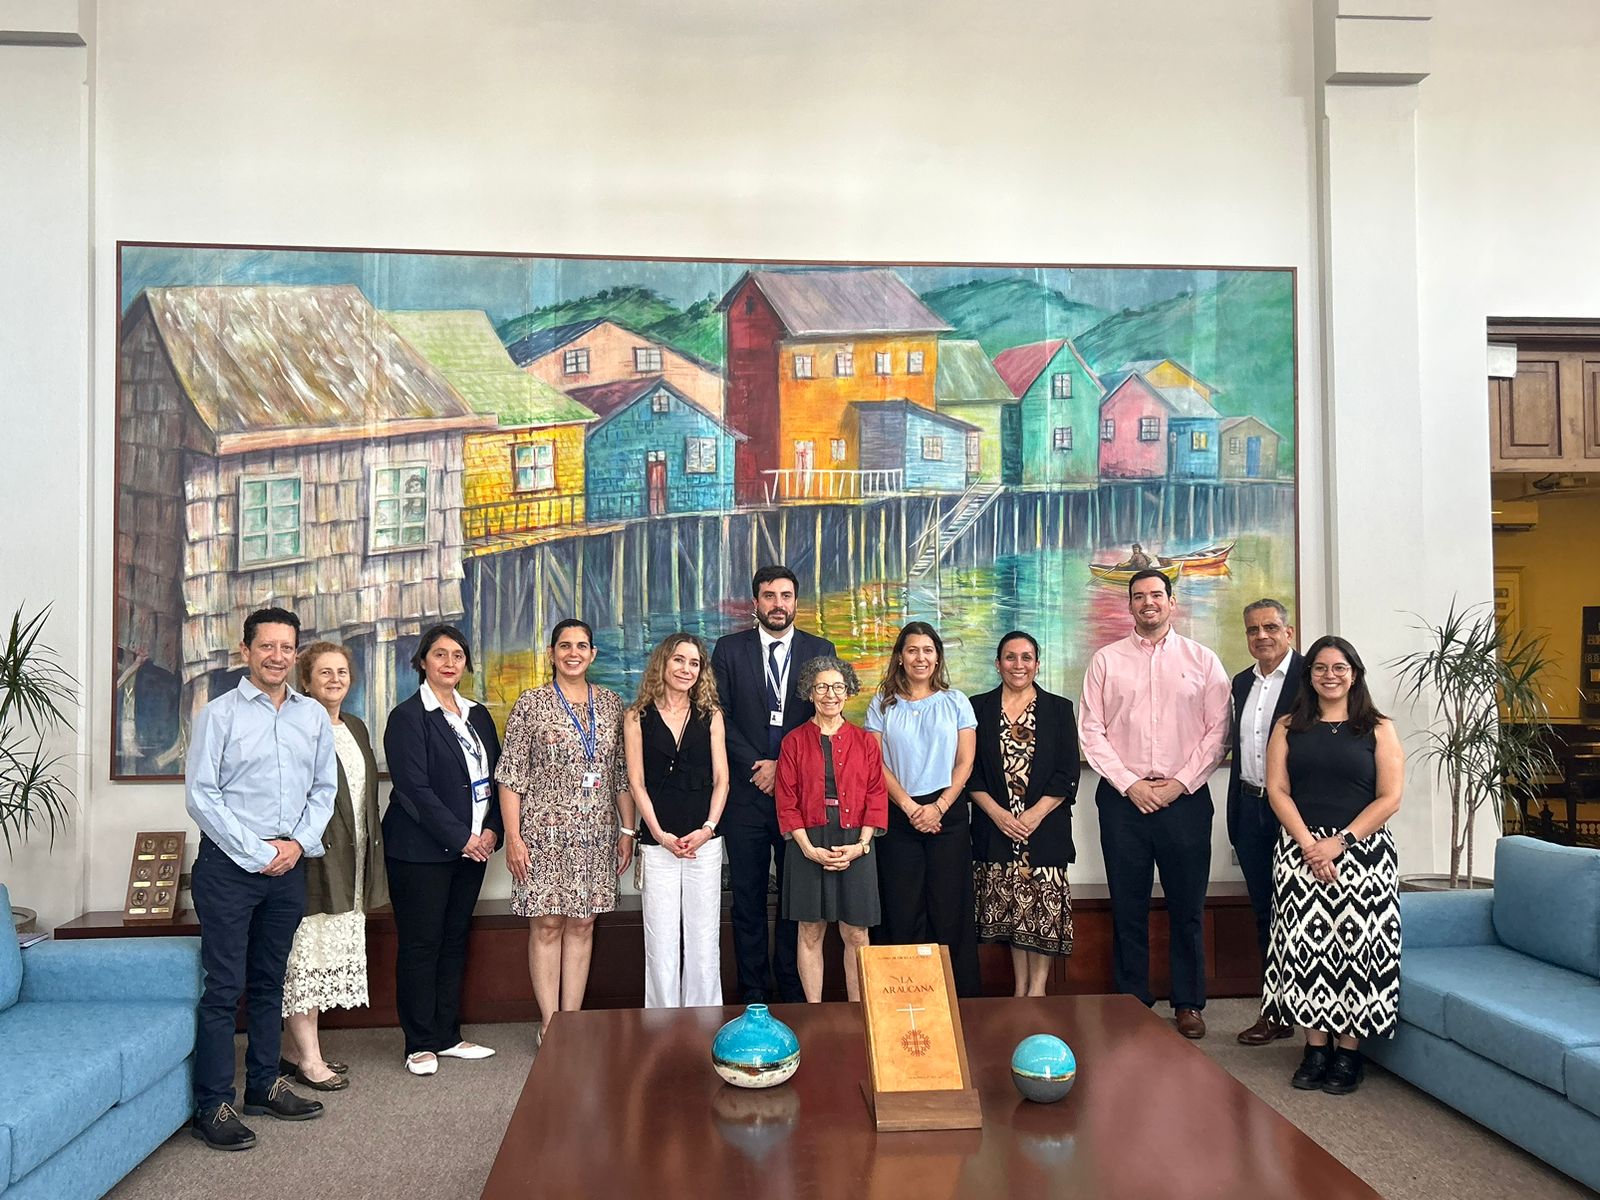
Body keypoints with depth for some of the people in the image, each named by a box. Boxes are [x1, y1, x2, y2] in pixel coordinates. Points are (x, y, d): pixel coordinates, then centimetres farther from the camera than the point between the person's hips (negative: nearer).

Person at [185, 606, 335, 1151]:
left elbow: (324, 789, 11)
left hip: (289, 862, 5)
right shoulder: (220, 713, -6)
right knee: (224, 987, -3)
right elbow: (200, 794, -10)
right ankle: (213, 1106, 5)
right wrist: (257, 853, -12)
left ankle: (264, 1085, 26)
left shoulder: (313, 716, 8)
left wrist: (298, 843, -5)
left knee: (269, 982, 15)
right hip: (229, 863, -5)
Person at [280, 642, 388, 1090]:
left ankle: (301, 1050, 21)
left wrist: (371, 860, 18)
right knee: (305, 952, -3)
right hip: (311, 859, -8)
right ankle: (307, 1058, 3)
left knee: (327, 956, 12)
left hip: (349, 864, 8)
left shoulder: (355, 727, 16)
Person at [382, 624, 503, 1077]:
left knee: (455, 940, 12)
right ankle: (420, 1044, 11)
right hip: (421, 849, -6)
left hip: (472, 847, 6)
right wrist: (461, 837, -16)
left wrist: (491, 830, -2)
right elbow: (415, 789, -15)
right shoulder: (407, 717, -8)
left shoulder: (478, 715, 13)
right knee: (420, 945, 1)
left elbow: (496, 777, 13)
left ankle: (447, 1036, 22)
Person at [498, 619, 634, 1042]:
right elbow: (511, 776, -5)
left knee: (582, 925, 7)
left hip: (596, 833, 3)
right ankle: (549, 1023, 10)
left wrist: (627, 830, 7)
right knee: (547, 925, 1)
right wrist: (513, 837, -10)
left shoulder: (611, 704, 8)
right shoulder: (531, 704, -3)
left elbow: (622, 773, 11)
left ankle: (572, 1018, 16)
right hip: (545, 831, -3)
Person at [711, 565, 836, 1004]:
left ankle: (794, 994, 14)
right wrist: (757, 765, -9)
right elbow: (721, 717, 1)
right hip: (745, 792, 0)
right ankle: (753, 996, 12)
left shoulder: (820, 650, 7)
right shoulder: (729, 649, 6)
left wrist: (784, 766, -8)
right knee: (748, 898, 4)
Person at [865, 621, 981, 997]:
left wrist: (939, 806, -9)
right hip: (898, 816, 0)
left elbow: (965, 762, 2)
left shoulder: (955, 702, 7)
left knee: (950, 908, 0)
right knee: (902, 910, 1)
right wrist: (909, 806, -10)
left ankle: (960, 996, 8)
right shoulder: (883, 704, 7)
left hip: (948, 814, 0)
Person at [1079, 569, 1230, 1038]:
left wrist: (1179, 784, -9)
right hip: (1123, 798, 0)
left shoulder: (1202, 660, 6)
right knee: (1128, 906, 6)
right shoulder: (1106, 660, 6)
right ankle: (1131, 1003, 16)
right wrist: (1130, 785, -8)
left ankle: (1189, 1003, 18)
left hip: (1185, 798, 0)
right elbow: (1091, 731, 2)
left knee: (1188, 906, 6)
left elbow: (1217, 731, 1)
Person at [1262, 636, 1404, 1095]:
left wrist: (1339, 842, -12)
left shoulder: (1379, 729, 4)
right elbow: (1278, 790, 1)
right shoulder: (1289, 727, 9)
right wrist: (1309, 844, -11)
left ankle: (1349, 1050, 9)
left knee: (1356, 946, -2)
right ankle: (1316, 1047, 10)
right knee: (1306, 945, 0)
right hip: (1301, 849, 2)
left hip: (1363, 850, -1)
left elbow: (1390, 798, -3)